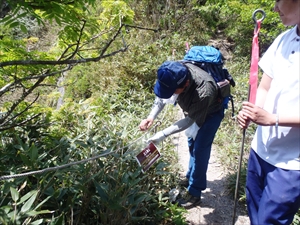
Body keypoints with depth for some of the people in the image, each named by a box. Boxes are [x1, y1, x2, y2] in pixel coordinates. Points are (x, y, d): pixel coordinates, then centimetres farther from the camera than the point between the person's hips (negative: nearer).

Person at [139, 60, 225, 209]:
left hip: (211, 113, -7)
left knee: (200, 150, -8)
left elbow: (189, 120, -31)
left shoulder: (203, 93, -45)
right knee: (192, 143, 19)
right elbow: (163, 94, -12)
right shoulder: (175, 73, -29)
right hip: (194, 110, 7)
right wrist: (151, 116, -24)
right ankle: (191, 177, 40)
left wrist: (163, 134, -31)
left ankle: (195, 193, 8)